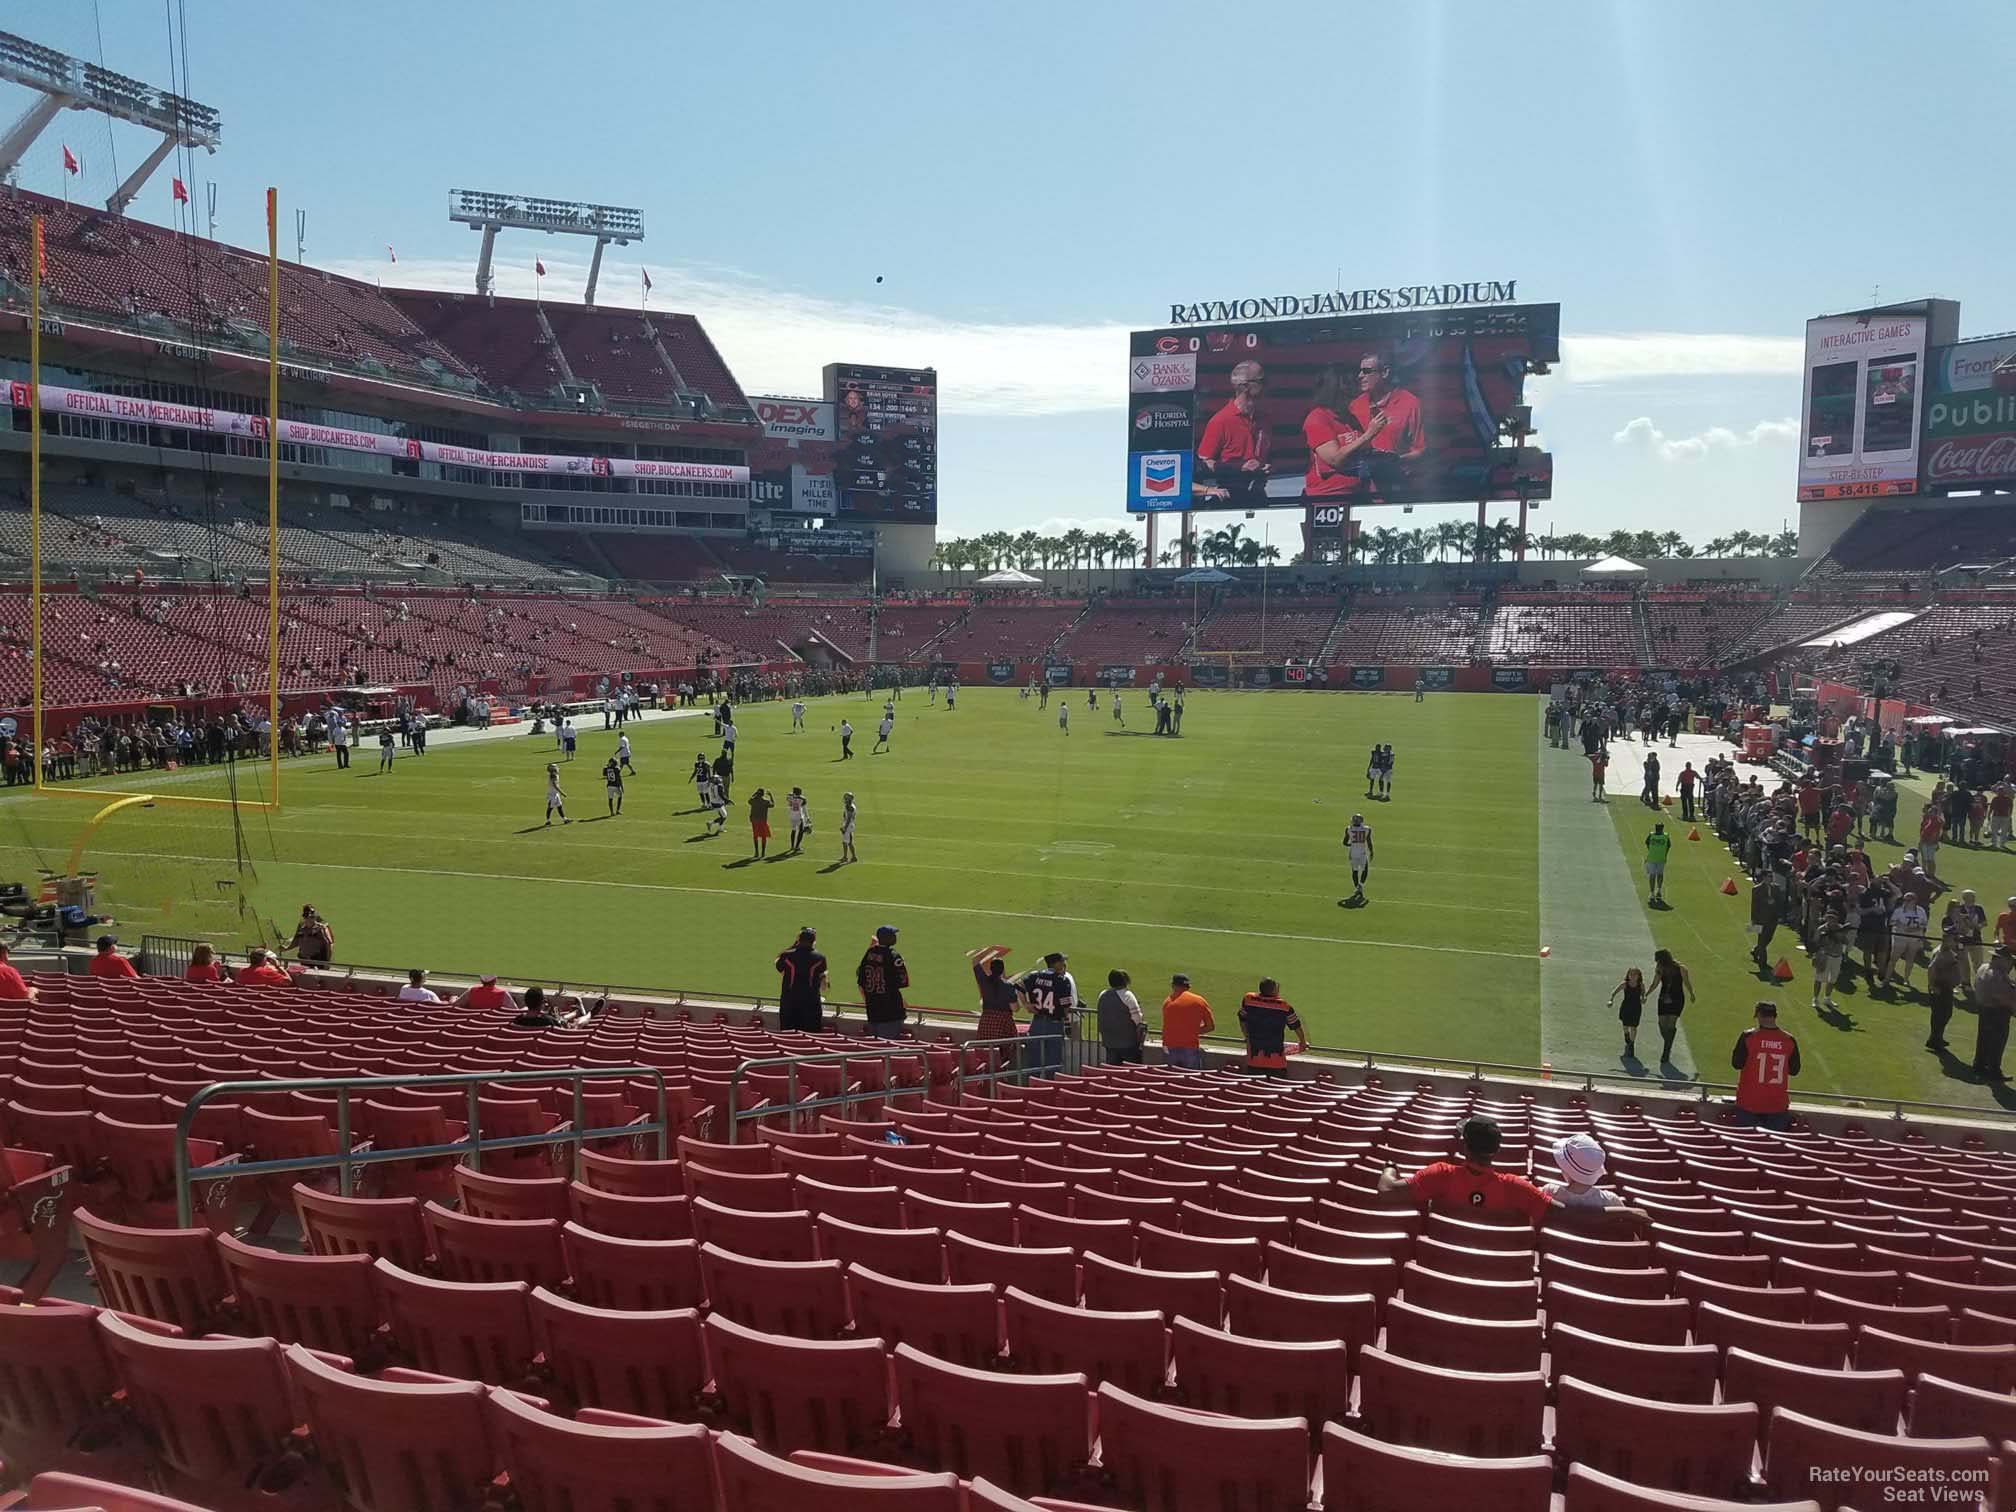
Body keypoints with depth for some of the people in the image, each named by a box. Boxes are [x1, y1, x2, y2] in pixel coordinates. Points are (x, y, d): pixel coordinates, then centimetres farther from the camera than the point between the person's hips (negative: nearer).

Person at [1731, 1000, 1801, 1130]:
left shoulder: (1748, 1036, -13)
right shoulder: (1789, 1040, -5)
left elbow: (1737, 1063, -8)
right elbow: (1794, 1070, 4)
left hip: (1749, 1103, -2)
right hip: (1778, 1105, 2)